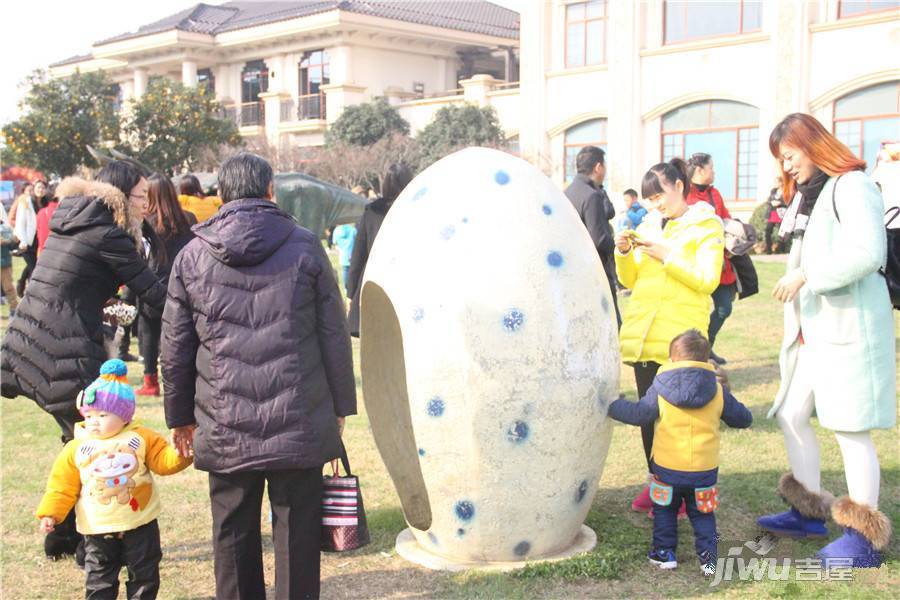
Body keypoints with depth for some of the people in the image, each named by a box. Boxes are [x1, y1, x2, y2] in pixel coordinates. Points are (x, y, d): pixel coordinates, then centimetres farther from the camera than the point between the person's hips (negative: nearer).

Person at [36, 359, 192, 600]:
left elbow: (164, 460, -4)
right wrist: (50, 513, -9)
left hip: (140, 523, 0)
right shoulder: (76, 448, -5)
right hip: (97, 529, 0)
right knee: (99, 579, 11)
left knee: (144, 574, 13)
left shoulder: (141, 438, -5)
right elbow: (63, 485, -2)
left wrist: (179, 455, -24)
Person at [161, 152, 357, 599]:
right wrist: (340, 406, 10)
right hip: (300, 424, -1)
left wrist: (180, 416, 17)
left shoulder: (191, 257, 3)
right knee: (296, 530, 7)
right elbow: (334, 336, 1)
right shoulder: (305, 247, -1)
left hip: (224, 428, 1)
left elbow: (174, 349, 7)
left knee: (233, 533, 12)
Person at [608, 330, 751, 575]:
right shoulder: (718, 392, -3)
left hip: (667, 468, -1)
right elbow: (743, 419, 6)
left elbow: (638, 414, -6)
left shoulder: (660, 391, -10)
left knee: (664, 510, 20)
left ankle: (664, 552, 23)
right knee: (702, 514, 18)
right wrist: (730, 402, 28)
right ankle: (708, 556, 14)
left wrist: (613, 405, 9)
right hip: (704, 470, 2)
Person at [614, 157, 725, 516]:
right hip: (641, 334, 6)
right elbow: (629, 281, 17)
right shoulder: (648, 227, 16)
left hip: (680, 337, -5)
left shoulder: (706, 226, 1)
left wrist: (666, 255, -16)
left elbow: (707, 280, -10)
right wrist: (624, 253, -1)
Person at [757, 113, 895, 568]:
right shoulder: (805, 195, 19)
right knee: (791, 415, 12)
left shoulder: (851, 186, -10)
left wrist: (805, 275, -19)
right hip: (811, 330, 10)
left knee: (850, 427, -7)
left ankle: (865, 537, 2)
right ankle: (811, 512, 26)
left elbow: (867, 253, -22)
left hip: (848, 328, -10)